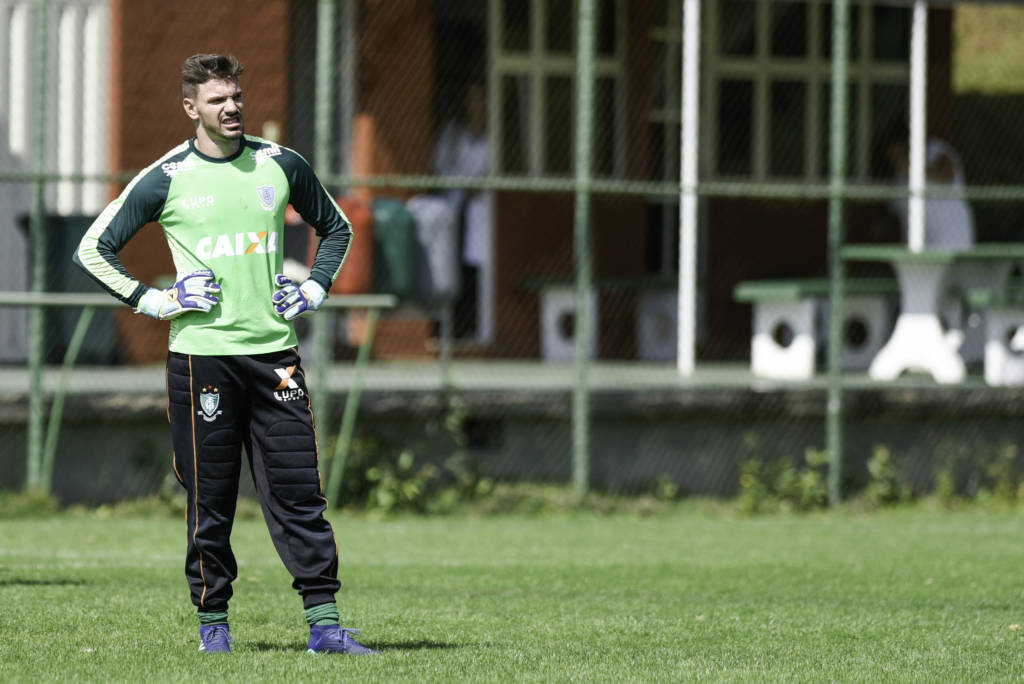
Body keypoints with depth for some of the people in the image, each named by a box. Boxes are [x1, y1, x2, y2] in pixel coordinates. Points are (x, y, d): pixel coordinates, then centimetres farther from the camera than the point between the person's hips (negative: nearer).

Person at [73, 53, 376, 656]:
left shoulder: (282, 166, 8)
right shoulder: (165, 180, 0)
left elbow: (337, 228, 24)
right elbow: (94, 249, 5)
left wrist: (315, 290, 10)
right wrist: (153, 301, -3)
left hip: (274, 351, 2)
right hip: (200, 353, -2)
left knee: (299, 490, -3)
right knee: (210, 497, 2)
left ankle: (324, 623, -3)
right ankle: (213, 621, 12)